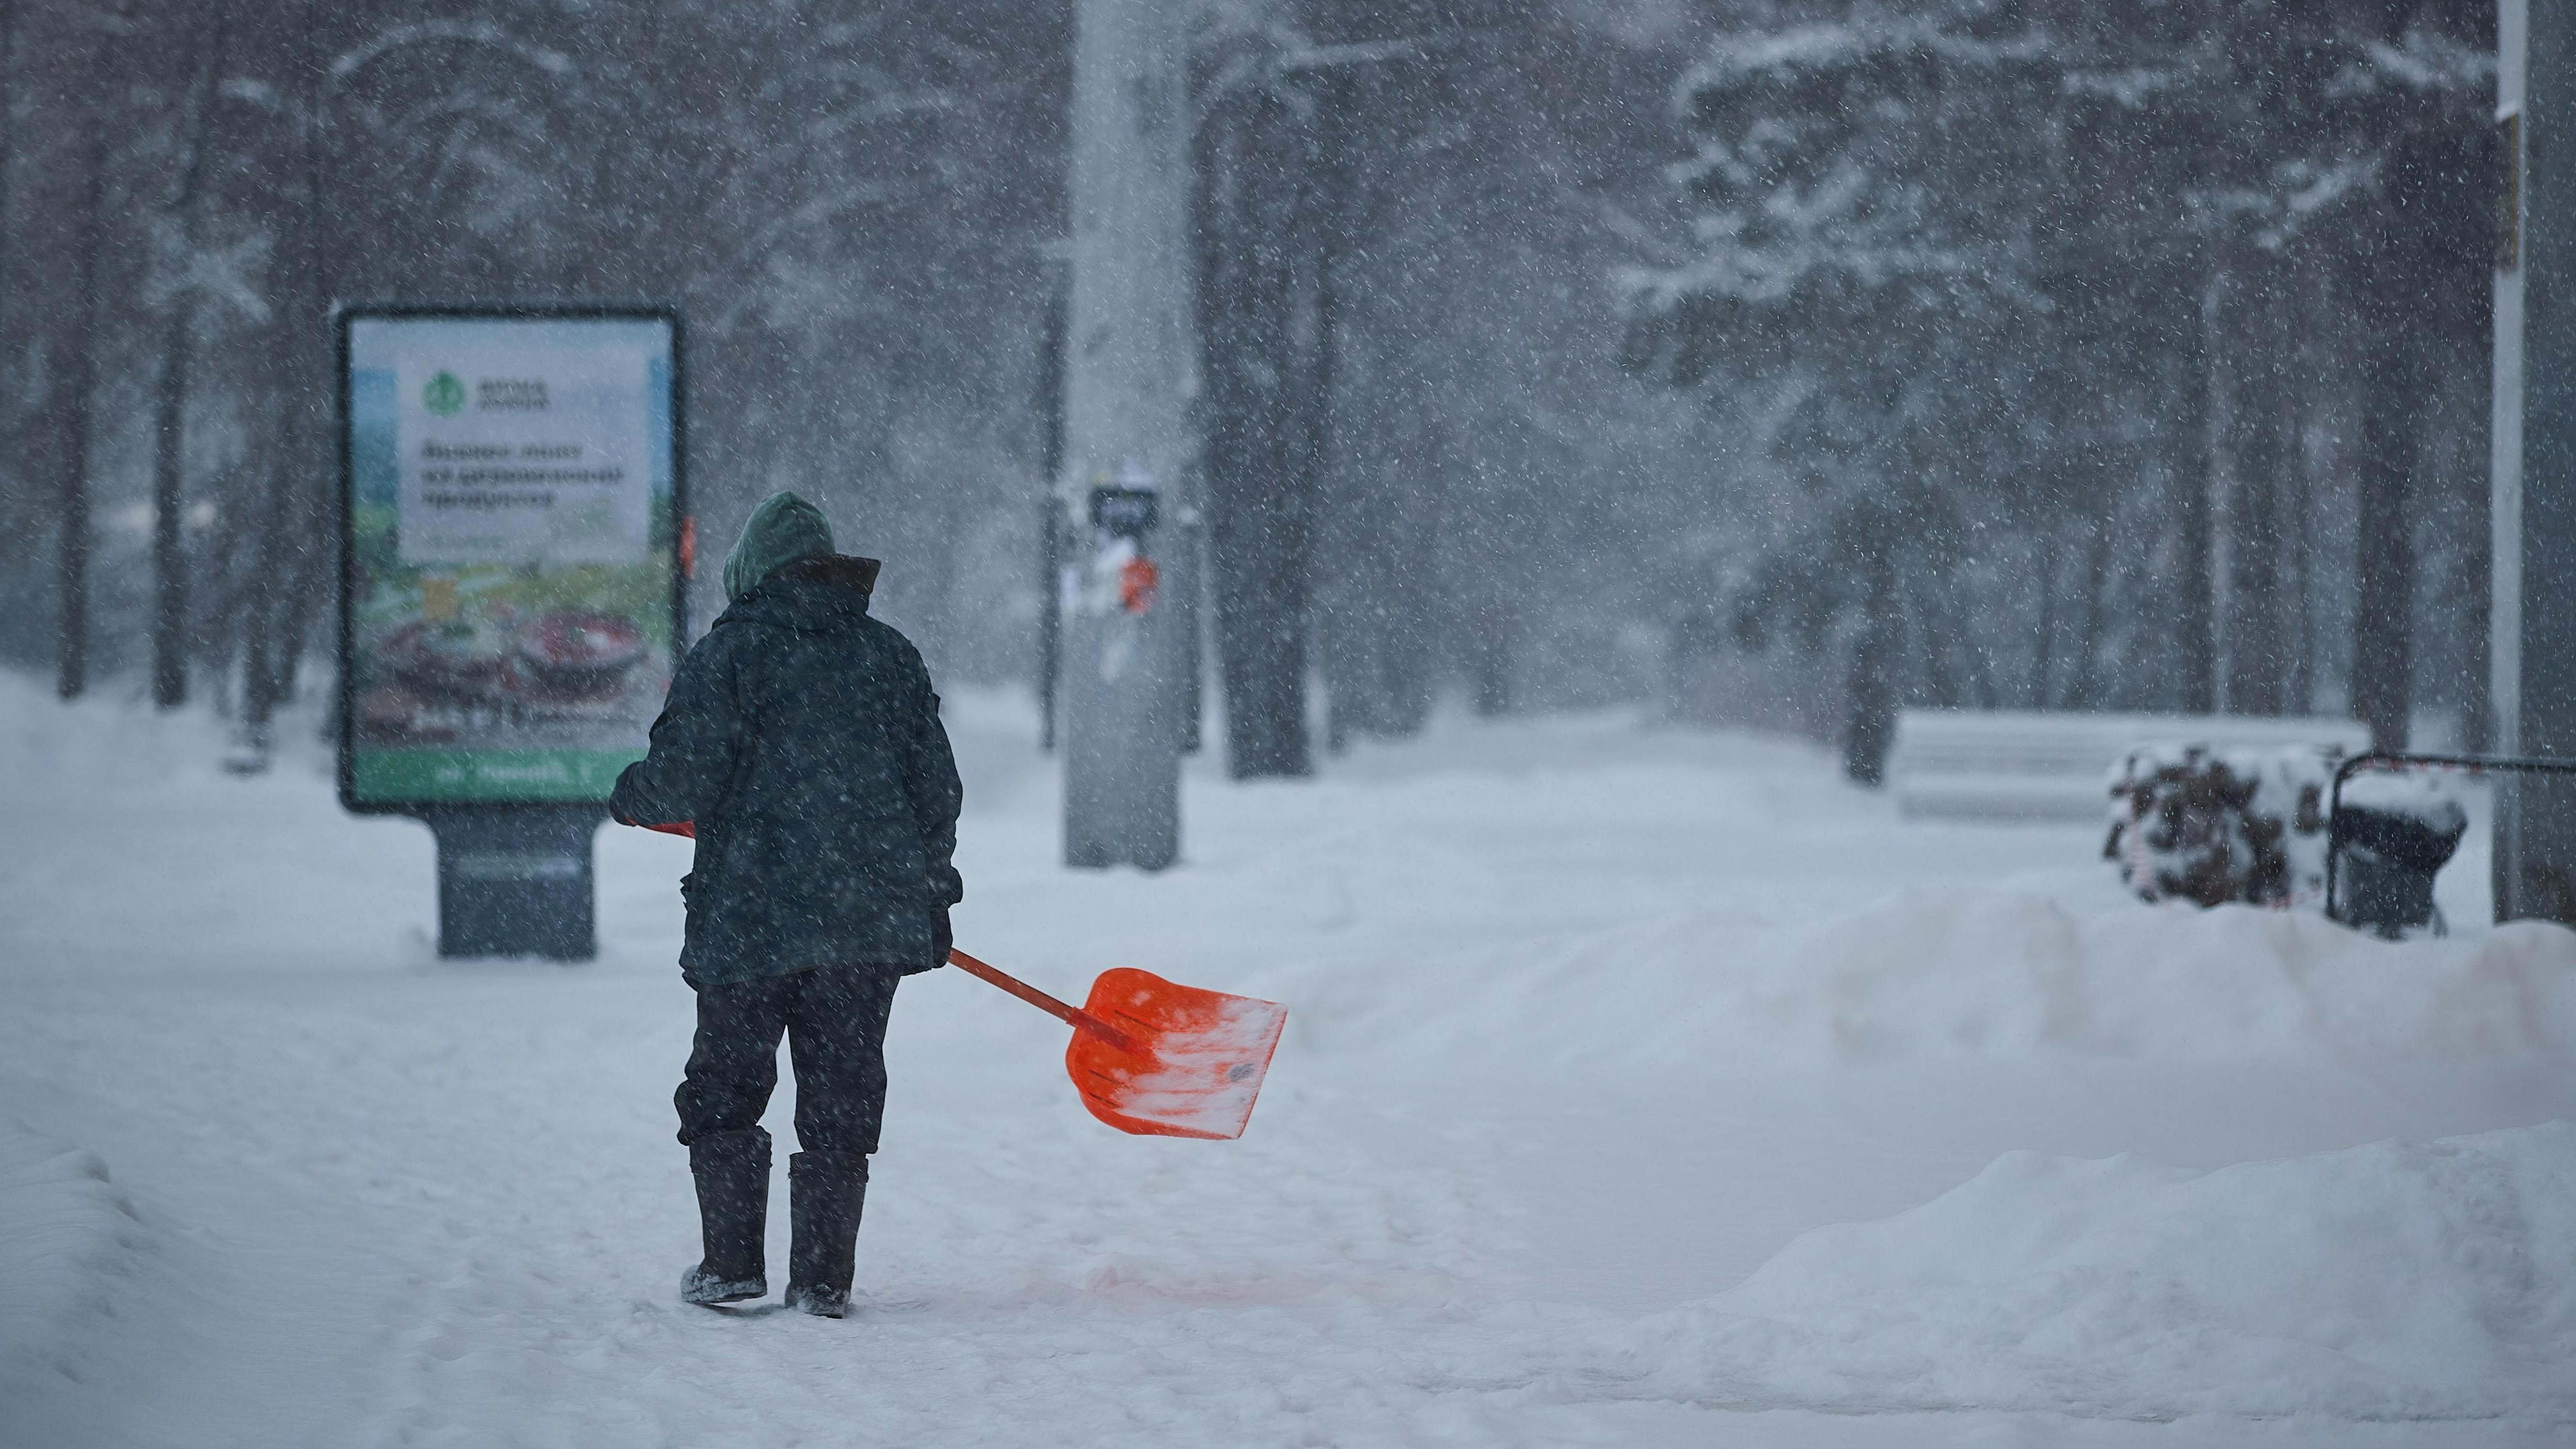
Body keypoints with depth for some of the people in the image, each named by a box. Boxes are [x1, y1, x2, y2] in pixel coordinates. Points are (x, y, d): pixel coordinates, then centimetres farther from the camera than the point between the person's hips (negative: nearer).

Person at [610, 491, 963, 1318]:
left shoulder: (729, 654, -4)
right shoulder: (891, 656, 10)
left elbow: (687, 779, -10)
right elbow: (936, 786, 12)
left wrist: (630, 799, 11)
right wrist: (931, 893, 22)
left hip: (750, 917, -3)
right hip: (871, 917, 3)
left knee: (724, 1092, 9)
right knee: (840, 1101, 7)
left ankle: (734, 1263, 6)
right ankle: (823, 1277, 5)